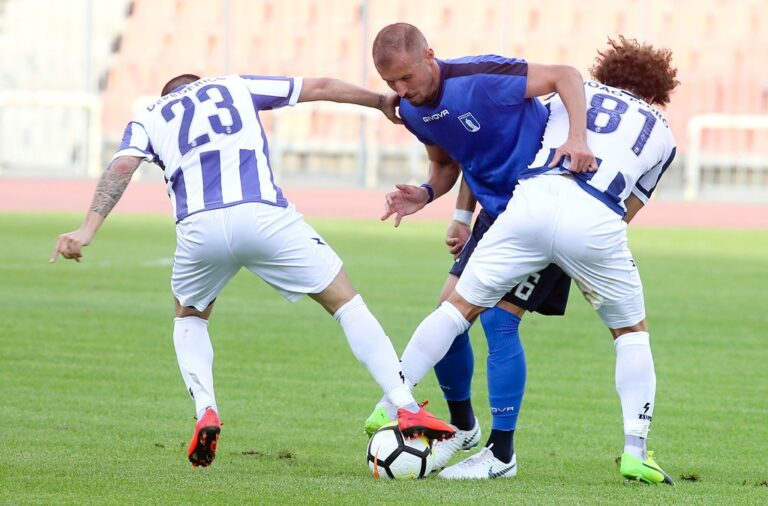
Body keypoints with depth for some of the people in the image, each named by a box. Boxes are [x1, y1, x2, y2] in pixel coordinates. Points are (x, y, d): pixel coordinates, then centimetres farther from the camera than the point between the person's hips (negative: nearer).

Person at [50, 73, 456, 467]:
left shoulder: (149, 119, 28)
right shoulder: (236, 88, 30)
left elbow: (121, 166, 8)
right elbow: (320, 87, 32)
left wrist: (88, 230, -1)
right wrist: (382, 101, 44)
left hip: (199, 227, 1)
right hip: (263, 215, -1)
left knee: (189, 318, 30)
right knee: (346, 303, 14)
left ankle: (205, 413, 7)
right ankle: (406, 410, 4)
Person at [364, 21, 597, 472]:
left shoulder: (479, 77, -25)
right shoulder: (413, 110, -1)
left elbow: (566, 76, -23)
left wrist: (578, 137, -38)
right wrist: (426, 194, -7)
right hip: (497, 212, 8)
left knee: (499, 319, -14)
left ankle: (501, 452, -5)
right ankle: (462, 426, 24)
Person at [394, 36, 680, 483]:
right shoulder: (661, 133, 28)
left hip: (534, 199, 1)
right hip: (596, 222, 0)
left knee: (459, 306, 14)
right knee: (632, 332, 21)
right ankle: (636, 450, 13)